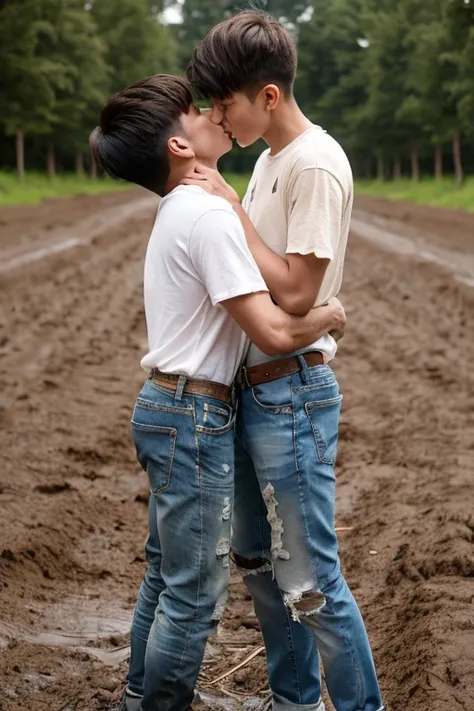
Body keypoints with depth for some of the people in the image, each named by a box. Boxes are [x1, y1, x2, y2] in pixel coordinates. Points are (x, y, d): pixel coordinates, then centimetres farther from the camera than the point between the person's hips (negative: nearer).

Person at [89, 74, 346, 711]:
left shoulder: (177, 211, 12)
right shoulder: (211, 215, -19)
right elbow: (273, 332, -22)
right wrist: (330, 316, -4)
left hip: (164, 407, 10)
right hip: (195, 419, -10)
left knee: (167, 574, 20)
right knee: (195, 594, -1)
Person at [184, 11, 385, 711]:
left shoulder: (315, 166, -18)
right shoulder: (268, 159, 11)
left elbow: (295, 293, -21)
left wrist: (229, 207, -16)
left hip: (292, 396, -10)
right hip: (254, 390, 10)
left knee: (309, 581, -4)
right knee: (258, 561, 18)